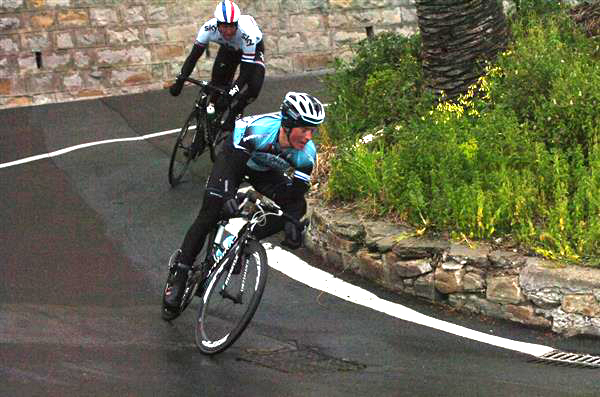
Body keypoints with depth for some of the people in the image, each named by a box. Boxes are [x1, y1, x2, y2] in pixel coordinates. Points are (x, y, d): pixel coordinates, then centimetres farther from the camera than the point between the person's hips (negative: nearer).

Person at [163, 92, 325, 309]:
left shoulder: (306, 155, -28)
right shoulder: (258, 129, -41)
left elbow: (296, 193, -24)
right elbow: (232, 162, -41)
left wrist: (292, 224, -39)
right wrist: (228, 195, -56)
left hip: (265, 171, 4)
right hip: (235, 155, -4)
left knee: (298, 207, -17)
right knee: (210, 215, -16)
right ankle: (179, 270, -1)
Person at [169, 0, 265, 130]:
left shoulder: (247, 33, -44)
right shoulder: (209, 28, -35)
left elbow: (246, 71, -41)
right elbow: (194, 55, -24)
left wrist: (229, 96, -49)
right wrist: (179, 81, -34)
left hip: (253, 49, -3)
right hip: (229, 48, 3)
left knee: (254, 85, -25)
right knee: (217, 84, -11)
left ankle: (236, 112, 2)